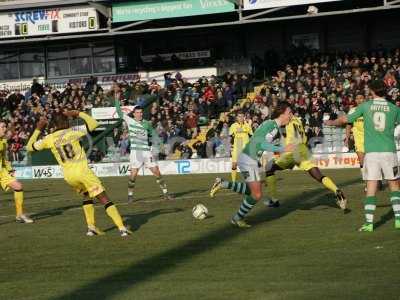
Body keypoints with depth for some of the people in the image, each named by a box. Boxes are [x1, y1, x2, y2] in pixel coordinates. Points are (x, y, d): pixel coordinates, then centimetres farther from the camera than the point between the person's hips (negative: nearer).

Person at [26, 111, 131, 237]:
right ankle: (122, 228, -10)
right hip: (82, 170, -4)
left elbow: (30, 147, 18)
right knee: (104, 199, -2)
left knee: (87, 195, 30)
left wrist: (38, 129, 23)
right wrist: (78, 113, 6)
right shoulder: (72, 132, -3)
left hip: (68, 175, 4)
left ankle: (91, 227, 23)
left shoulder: (49, 138, 5)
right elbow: (94, 124, 1)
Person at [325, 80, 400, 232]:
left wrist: (331, 122, 31)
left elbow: (345, 119, 12)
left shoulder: (366, 106, 2)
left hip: (371, 152, 0)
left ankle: (369, 223, -5)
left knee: (371, 189, 0)